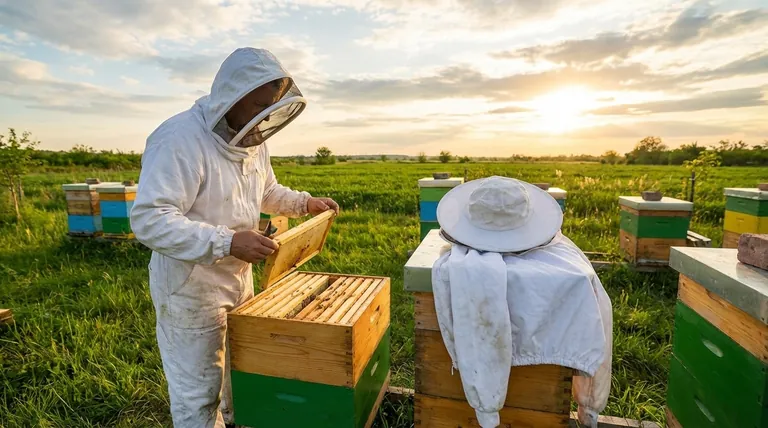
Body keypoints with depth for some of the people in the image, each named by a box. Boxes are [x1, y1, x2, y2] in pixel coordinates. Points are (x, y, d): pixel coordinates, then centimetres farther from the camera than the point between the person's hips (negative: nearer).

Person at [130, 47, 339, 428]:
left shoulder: (253, 140, 2)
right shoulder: (180, 138, -25)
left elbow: (267, 191, 18)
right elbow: (149, 219, -32)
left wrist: (304, 203, 4)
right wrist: (227, 242, -39)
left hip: (238, 278, 8)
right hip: (190, 285, -8)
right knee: (198, 391, 9)